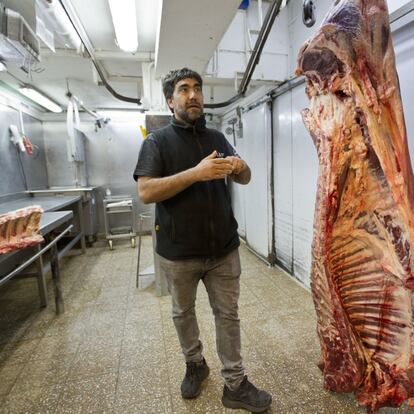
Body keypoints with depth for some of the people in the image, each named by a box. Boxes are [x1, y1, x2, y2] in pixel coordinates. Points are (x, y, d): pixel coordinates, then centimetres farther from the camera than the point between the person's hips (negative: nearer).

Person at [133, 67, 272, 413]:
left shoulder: (217, 138, 9)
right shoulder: (157, 142, -4)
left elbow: (244, 180, 12)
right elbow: (145, 192, -17)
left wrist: (240, 167, -12)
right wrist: (196, 173, -27)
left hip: (224, 248, 3)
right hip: (179, 252, -2)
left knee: (228, 314, 12)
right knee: (183, 313, 18)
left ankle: (235, 385, 31)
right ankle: (195, 364, 45)